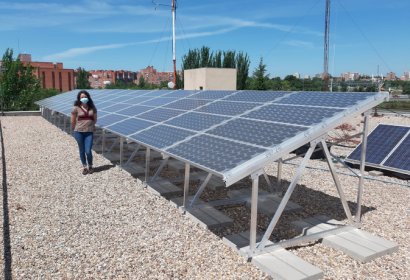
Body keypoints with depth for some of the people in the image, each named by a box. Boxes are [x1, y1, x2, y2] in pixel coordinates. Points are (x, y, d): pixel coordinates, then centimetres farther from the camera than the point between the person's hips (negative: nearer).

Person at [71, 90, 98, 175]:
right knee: (82, 151, 8)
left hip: (89, 132, 0)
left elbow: (95, 120, 14)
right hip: (79, 132, 0)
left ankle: (90, 166, 20)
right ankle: (84, 167, 26)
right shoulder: (76, 108, -3)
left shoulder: (92, 108, 2)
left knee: (88, 151, -4)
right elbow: (72, 121, 5)